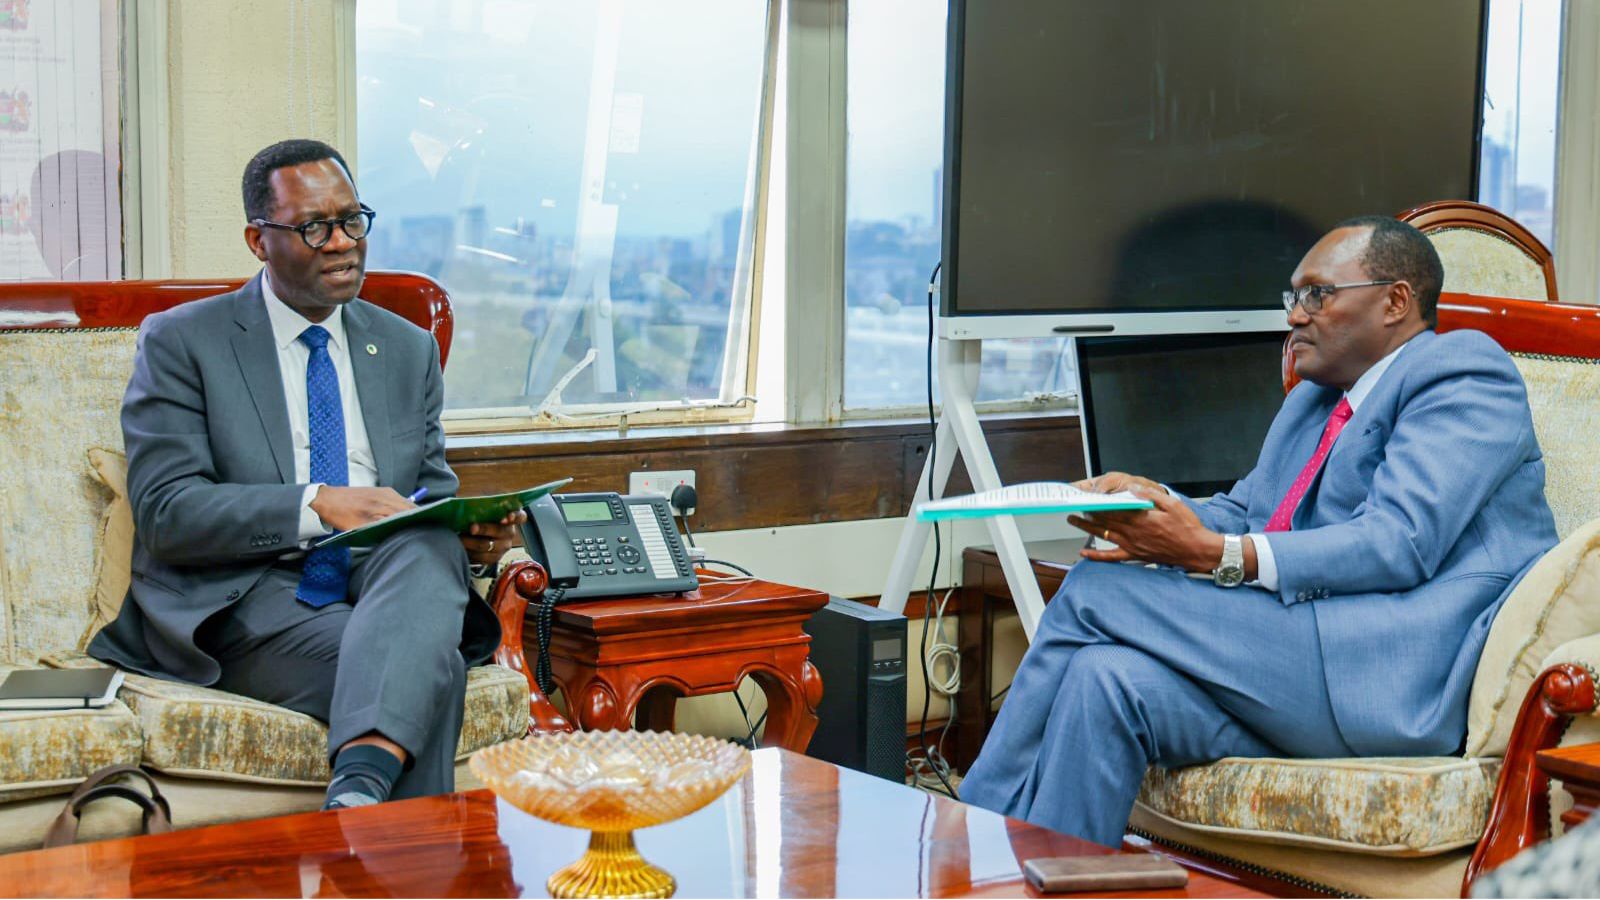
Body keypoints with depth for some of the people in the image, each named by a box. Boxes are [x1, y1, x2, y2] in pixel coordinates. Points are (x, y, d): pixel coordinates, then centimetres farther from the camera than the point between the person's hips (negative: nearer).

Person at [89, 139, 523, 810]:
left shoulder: (409, 348, 21)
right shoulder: (181, 342, 5)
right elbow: (164, 510, -7)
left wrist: (471, 534, -4)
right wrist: (319, 504, -19)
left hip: (383, 582, 4)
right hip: (243, 601, -4)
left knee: (428, 548, -36)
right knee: (433, 668, -34)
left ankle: (362, 786, -53)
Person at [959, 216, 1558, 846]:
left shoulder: (1462, 372, 0)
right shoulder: (1313, 400, 31)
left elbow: (1399, 544, -14)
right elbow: (1244, 513, 25)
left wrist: (1215, 555, -20)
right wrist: (1151, 504, 2)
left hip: (1410, 672, -8)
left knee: (1099, 589, -15)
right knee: (1106, 677, -21)